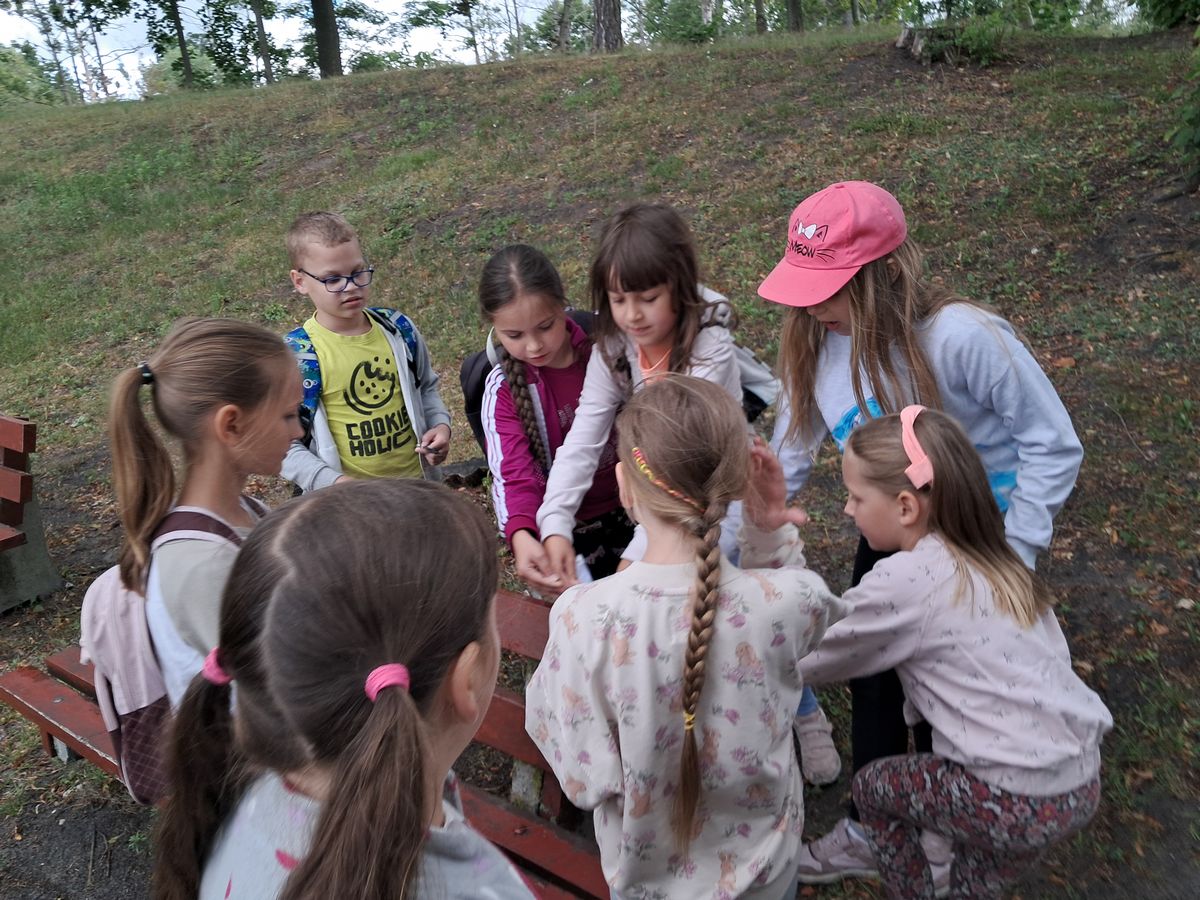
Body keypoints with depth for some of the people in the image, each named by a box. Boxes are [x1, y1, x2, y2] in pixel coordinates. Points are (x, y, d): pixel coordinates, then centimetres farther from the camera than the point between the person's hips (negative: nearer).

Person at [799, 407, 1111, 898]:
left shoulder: (904, 581, -18)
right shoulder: (986, 557, 5)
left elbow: (808, 659, -8)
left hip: (1019, 803, -7)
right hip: (1081, 778, 7)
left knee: (872, 787, 18)